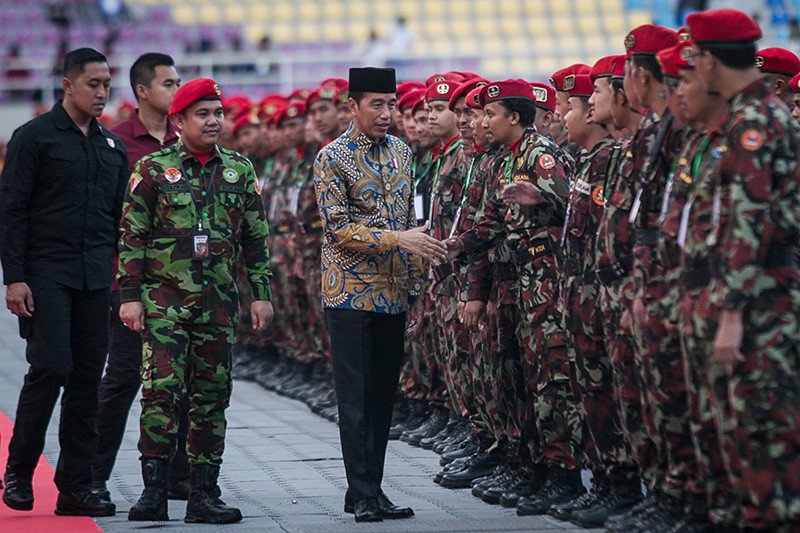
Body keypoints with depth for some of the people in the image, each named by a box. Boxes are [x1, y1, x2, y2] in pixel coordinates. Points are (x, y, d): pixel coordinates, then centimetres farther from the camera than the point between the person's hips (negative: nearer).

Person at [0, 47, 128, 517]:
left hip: (96, 280, 6)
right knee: (52, 367, -13)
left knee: (88, 377, 3)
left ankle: (75, 486, 7)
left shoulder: (113, 147, 16)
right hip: (46, 275, -6)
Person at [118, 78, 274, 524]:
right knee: (162, 388, -13)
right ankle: (155, 490, -9)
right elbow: (132, 237, 1)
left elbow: (256, 238, 14)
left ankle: (204, 494, 11)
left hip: (219, 302, 3)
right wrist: (130, 297, -5)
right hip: (164, 298, -3)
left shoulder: (240, 170, 10)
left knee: (212, 396, 5)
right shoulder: (153, 169, 1)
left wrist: (261, 294, 8)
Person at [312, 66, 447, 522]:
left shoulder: (402, 153, 11)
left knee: (384, 395, 8)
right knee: (357, 396, -4)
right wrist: (397, 238, -23)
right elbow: (339, 228, -15)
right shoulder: (332, 158, -8)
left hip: (393, 296, 6)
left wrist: (415, 288, 14)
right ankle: (362, 494, -1)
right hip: (351, 293, -6)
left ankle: (373, 490, 14)